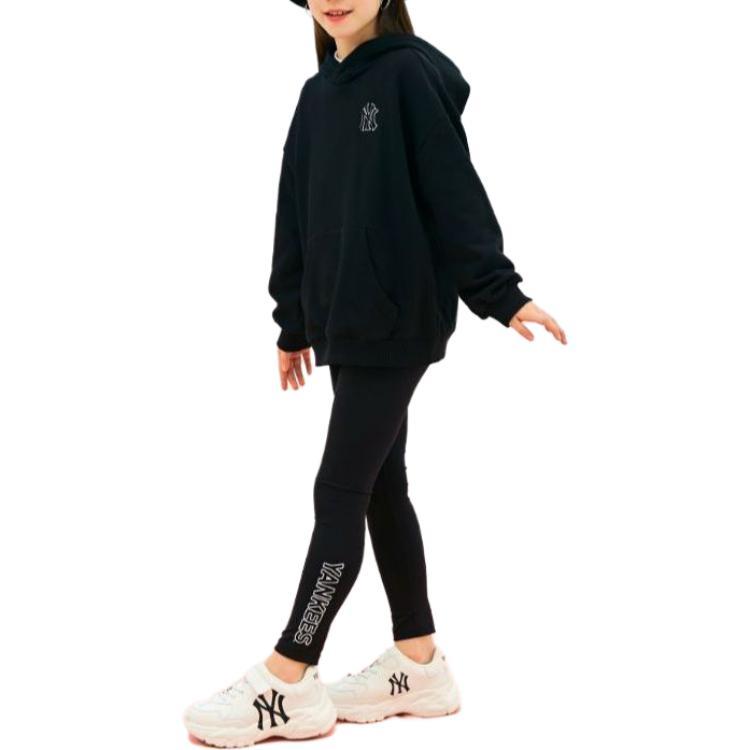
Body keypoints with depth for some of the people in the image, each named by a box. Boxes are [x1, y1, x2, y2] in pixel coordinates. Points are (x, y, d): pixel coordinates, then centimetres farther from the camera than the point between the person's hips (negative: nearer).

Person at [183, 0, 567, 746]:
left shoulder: (414, 74, -8)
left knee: (339, 492, -6)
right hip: (345, 324, 8)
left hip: (399, 321, -8)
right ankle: (419, 665, 20)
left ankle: (287, 684, -1)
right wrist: (294, 323, 19)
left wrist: (500, 293, -16)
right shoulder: (318, 95, 14)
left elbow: (455, 192, -11)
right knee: (379, 488, 10)